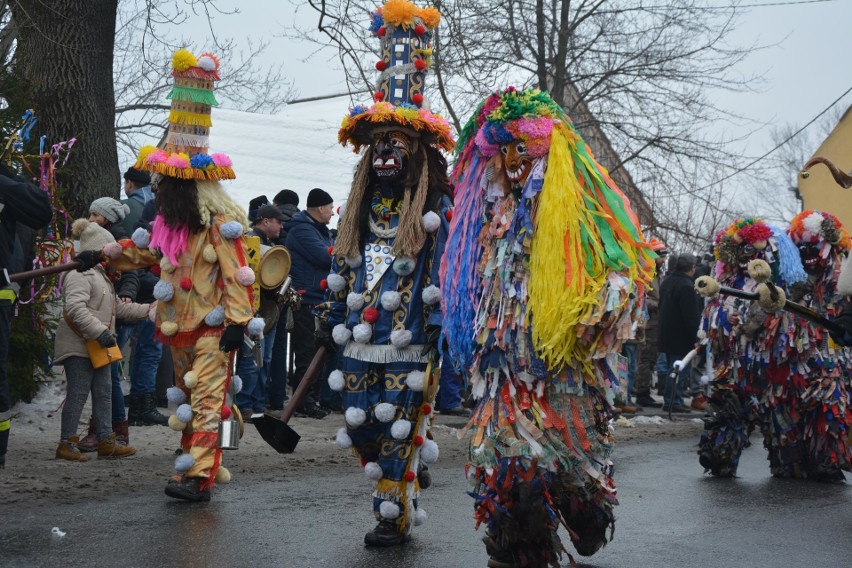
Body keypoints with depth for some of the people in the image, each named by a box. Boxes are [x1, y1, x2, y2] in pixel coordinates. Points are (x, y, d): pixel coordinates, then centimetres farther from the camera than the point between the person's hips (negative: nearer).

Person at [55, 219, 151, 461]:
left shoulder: (101, 275, 21)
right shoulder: (80, 274, -13)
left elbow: (118, 307, 26)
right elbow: (75, 308, -26)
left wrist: (148, 310, 20)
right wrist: (100, 331, -30)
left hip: (98, 346, 10)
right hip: (78, 346, -10)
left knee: (103, 393, 10)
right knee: (78, 394, -6)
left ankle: (106, 441, 15)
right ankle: (67, 443, 2)